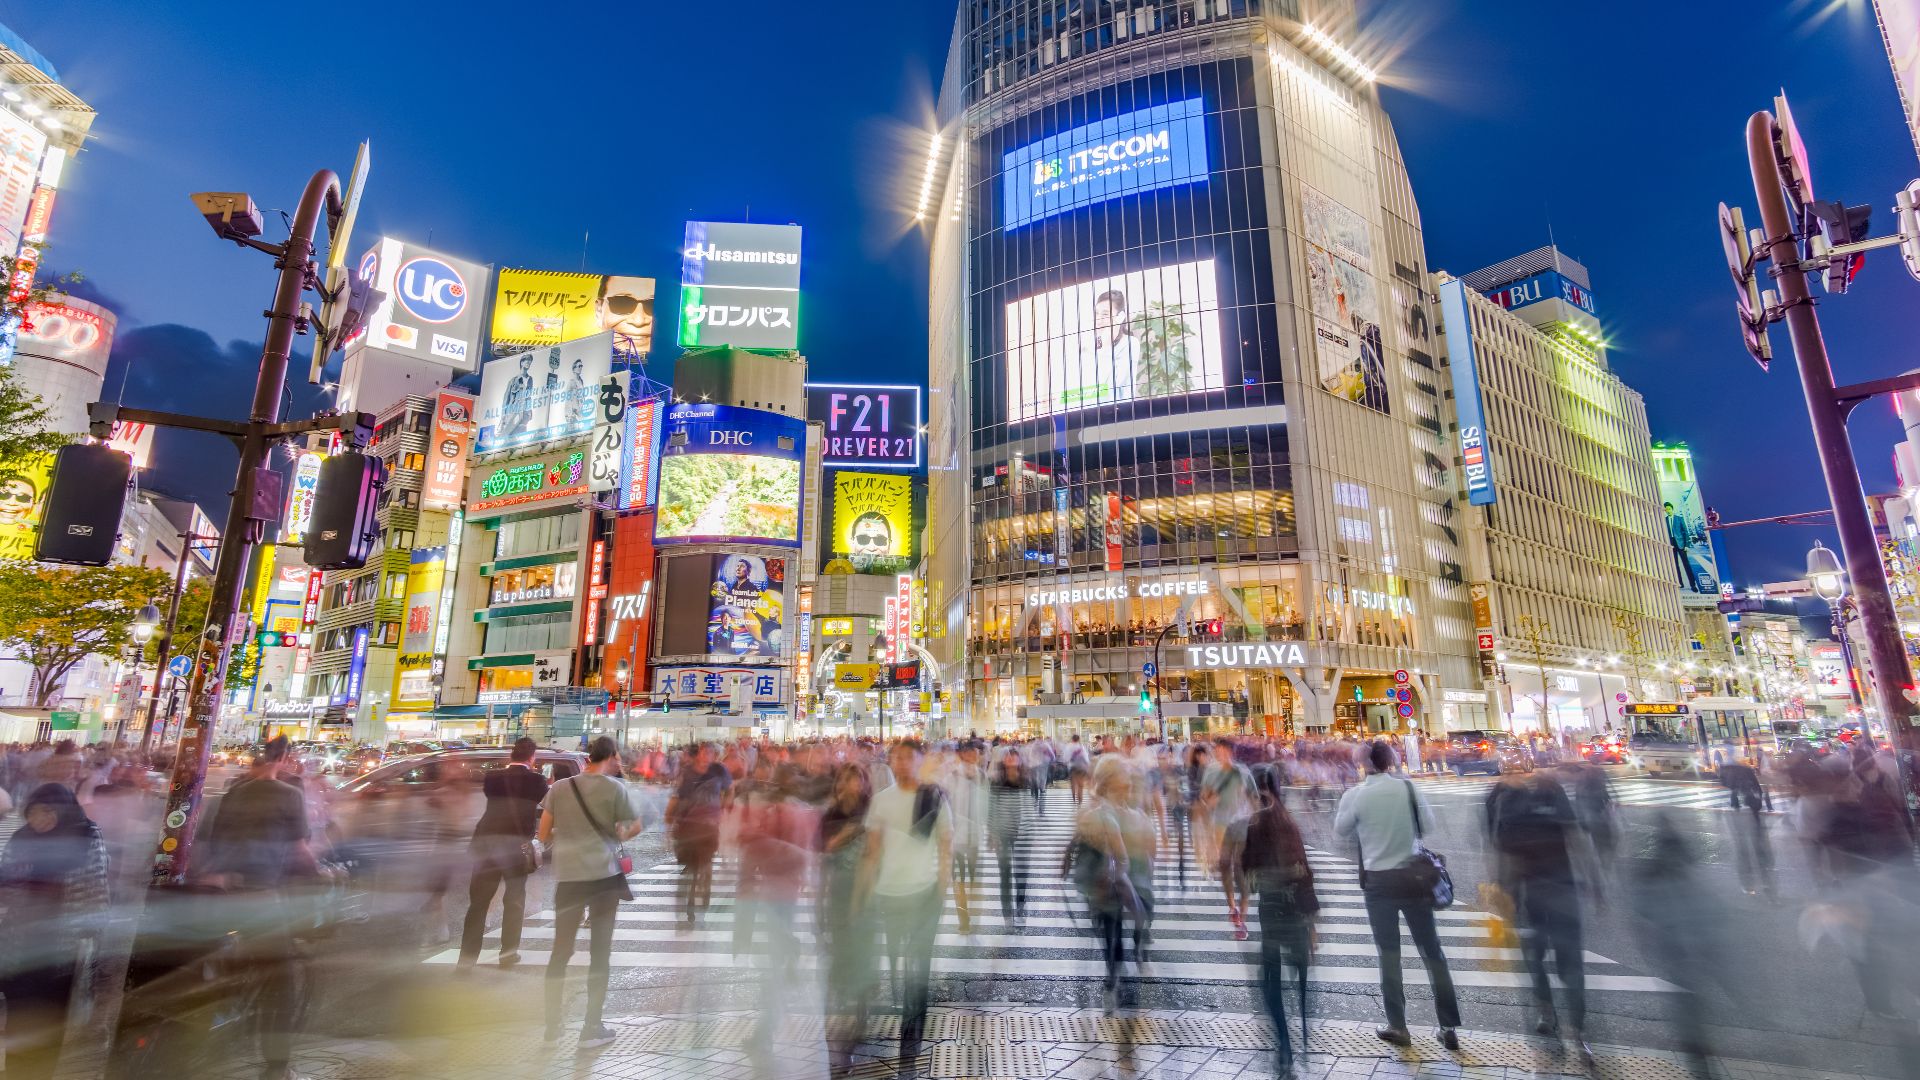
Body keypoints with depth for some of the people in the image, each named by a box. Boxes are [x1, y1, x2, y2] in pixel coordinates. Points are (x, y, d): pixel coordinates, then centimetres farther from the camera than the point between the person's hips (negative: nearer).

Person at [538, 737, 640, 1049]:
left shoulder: (559, 787, 4)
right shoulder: (615, 787, -6)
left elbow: (543, 836, 8)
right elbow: (634, 828, 1)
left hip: (568, 876, 3)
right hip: (604, 874, -3)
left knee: (561, 949, 16)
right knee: (600, 950, 7)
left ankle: (551, 1025, 23)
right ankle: (591, 1028, 12)